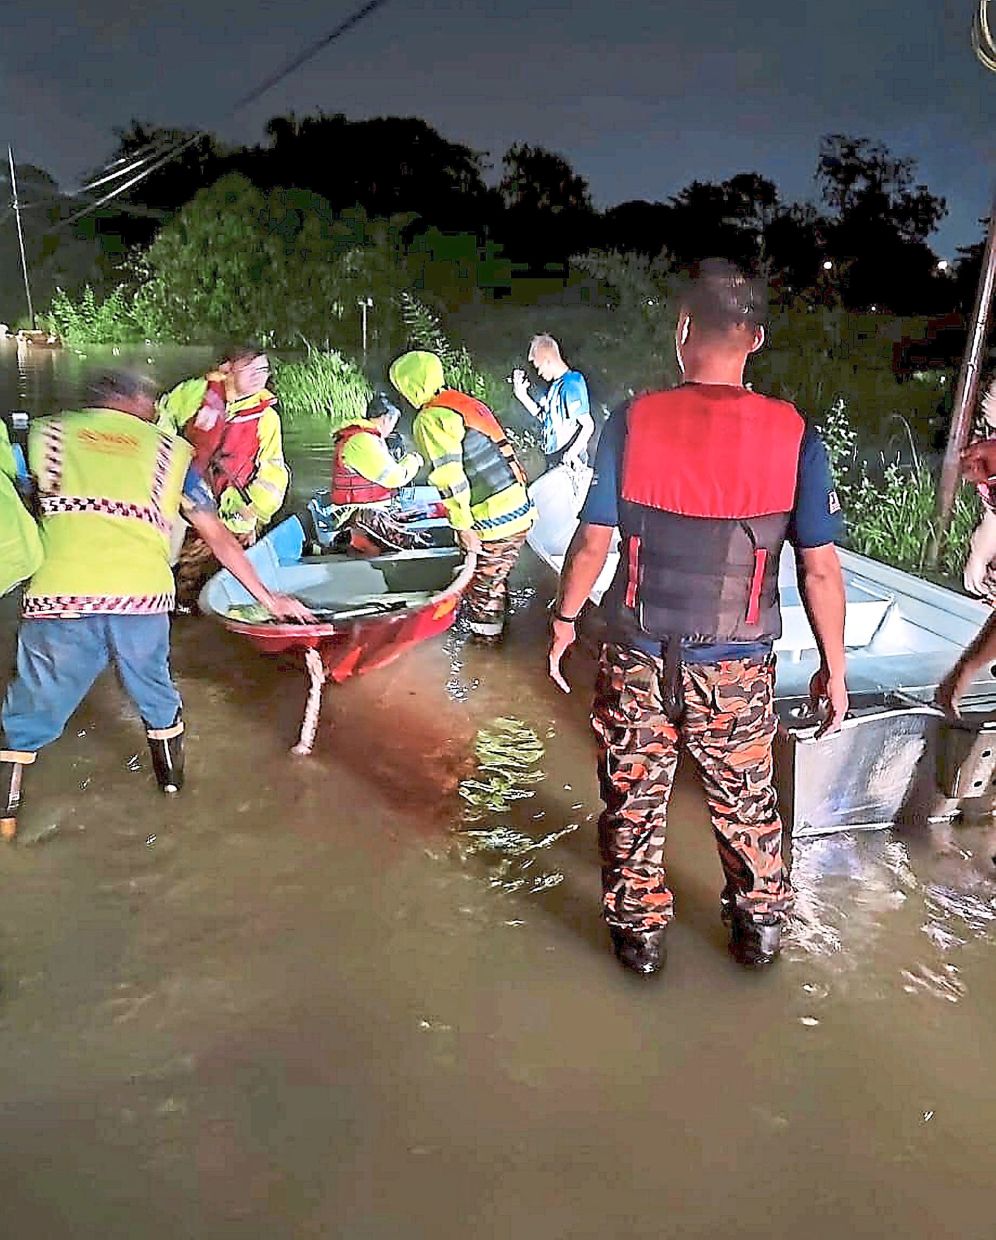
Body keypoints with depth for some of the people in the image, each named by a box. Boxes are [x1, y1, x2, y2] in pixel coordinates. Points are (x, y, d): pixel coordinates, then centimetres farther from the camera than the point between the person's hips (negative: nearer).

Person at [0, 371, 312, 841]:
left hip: (60, 595, 0)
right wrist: (268, 598, 23)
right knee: (155, 693, 26)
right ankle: (173, 782, 42)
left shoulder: (48, 433, 15)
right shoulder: (172, 452, 15)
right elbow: (218, 538, 15)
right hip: (143, 596, 1)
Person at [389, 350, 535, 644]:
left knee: (482, 585, 8)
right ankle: (495, 629, 41)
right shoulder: (469, 403, 15)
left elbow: (451, 479, -20)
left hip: (492, 522, -9)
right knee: (496, 579, 25)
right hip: (521, 510, 9)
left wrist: (463, 525, -15)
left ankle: (485, 639, 22)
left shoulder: (431, 419, -11)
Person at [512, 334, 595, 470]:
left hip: (569, 463, -9)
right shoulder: (555, 385, 10)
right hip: (554, 459, 9)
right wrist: (522, 395, 10)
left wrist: (572, 454, -27)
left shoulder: (571, 385, -16)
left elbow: (588, 425, -19)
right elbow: (542, 415, 20)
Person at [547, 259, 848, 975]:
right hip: (739, 669, 1)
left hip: (639, 659, -1)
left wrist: (565, 620, 9)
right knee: (746, 802, 21)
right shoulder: (794, 437, -9)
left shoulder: (633, 423, -11)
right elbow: (820, 569, -6)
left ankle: (640, 932, 34)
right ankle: (761, 928, 40)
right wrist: (833, 667, 6)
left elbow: (593, 544, -7)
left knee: (635, 800, 17)